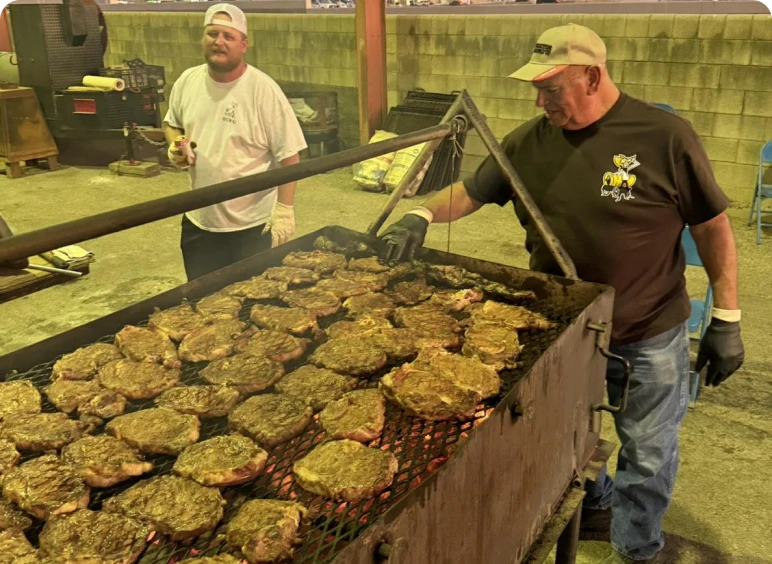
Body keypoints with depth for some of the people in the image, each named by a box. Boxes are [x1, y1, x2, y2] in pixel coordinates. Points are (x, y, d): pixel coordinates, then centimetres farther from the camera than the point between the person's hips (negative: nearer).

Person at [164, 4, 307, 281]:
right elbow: (172, 124, 18)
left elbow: (289, 156, -15)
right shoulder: (187, 81, 0)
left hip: (252, 225, -5)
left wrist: (284, 210, -19)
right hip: (198, 220, 5)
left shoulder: (263, 89, -16)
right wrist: (175, 145, -4)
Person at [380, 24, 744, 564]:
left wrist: (726, 319, -7)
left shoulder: (665, 136, -15)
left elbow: (713, 227, -8)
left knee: (647, 455, 12)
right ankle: (593, 503, 53)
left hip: (649, 337, -3)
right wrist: (423, 214, -15)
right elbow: (470, 191, 4)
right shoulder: (529, 142, -5)